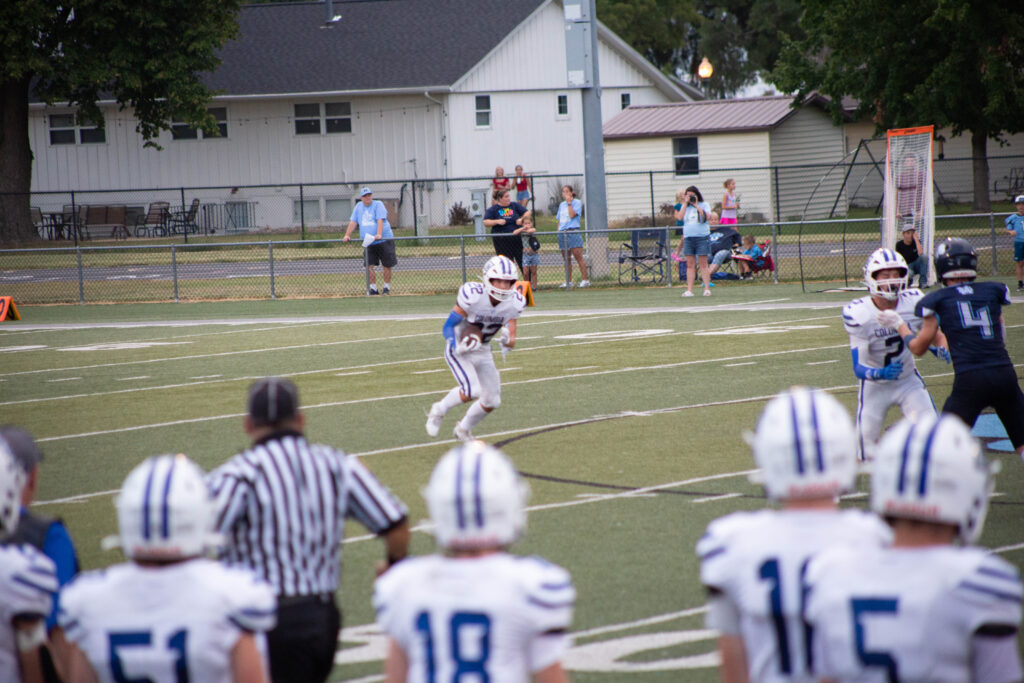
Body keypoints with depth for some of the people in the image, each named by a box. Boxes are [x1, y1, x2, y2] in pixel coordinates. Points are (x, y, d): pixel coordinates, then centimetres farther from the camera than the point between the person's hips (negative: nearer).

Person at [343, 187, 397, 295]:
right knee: (370, 266, -5)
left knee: (386, 265, 0)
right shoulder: (358, 206, 11)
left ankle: (387, 287, 12)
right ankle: (373, 288, 0)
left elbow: (380, 220, -18)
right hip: (368, 242, 4)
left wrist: (379, 234, -31)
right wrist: (347, 235, -1)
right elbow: (353, 222, 10)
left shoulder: (378, 205, -5)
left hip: (384, 240, -4)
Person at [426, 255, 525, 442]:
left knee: (492, 401, 4)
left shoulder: (514, 303, -11)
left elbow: (511, 342, -7)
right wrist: (458, 347, -36)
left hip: (482, 352, 6)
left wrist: (507, 340, -31)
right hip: (458, 350, -6)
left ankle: (464, 428, 33)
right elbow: (448, 327, -19)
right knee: (472, 390, -26)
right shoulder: (473, 296, -27)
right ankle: (439, 410, 3)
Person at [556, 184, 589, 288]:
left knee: (578, 257, -11)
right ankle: (568, 281, 11)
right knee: (566, 259, 7)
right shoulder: (562, 205, 19)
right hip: (562, 233, 7)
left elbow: (572, 215, -13)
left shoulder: (577, 203, 0)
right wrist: (558, 232, 13)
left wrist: (569, 203, -8)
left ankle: (585, 280, -11)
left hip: (573, 232, -7)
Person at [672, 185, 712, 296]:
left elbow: (706, 216, -12)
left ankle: (707, 288, -3)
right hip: (688, 238, 3)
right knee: (690, 265, 2)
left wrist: (696, 205, -9)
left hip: (702, 237, -3)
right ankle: (689, 290, 0)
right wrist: (685, 203, -2)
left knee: (703, 264, -3)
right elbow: (679, 217, -2)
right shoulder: (685, 207, 14)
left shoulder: (704, 205, 5)